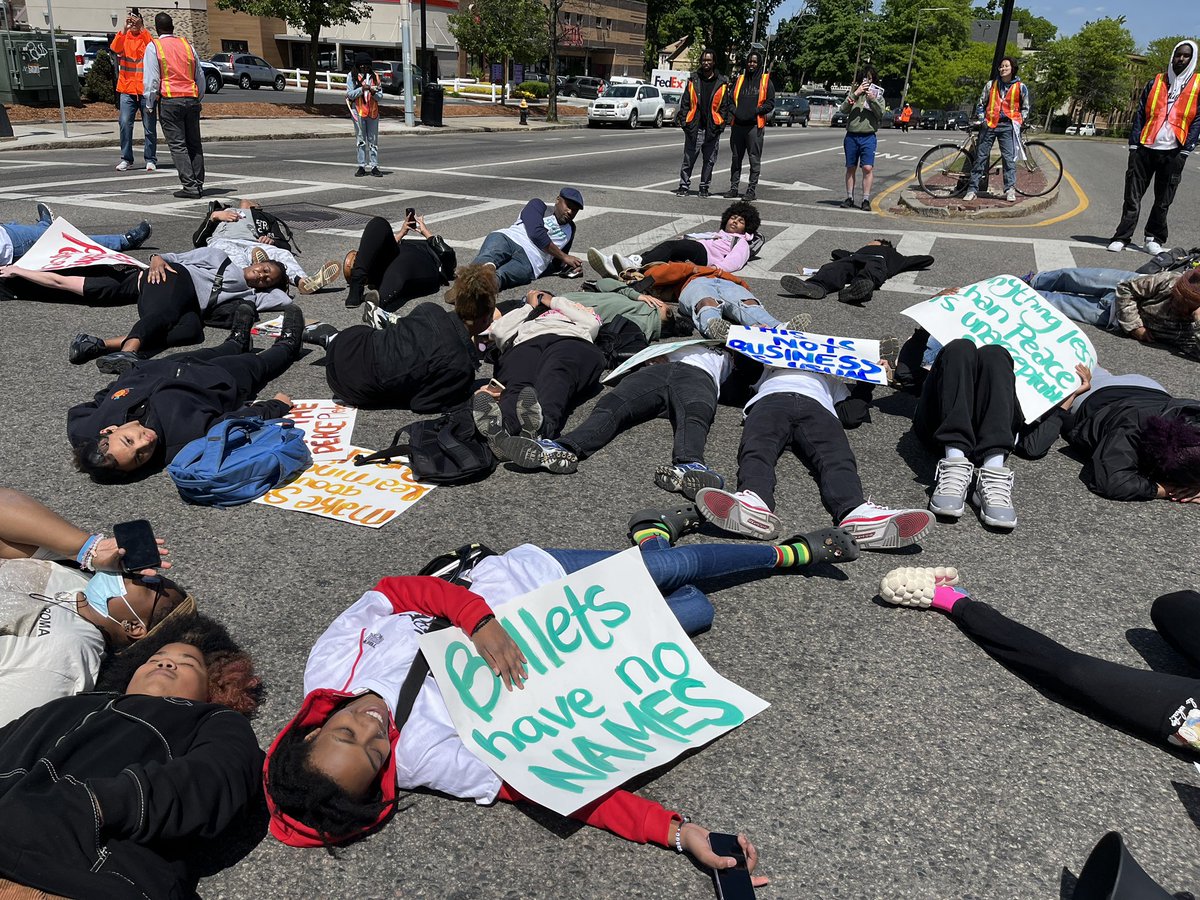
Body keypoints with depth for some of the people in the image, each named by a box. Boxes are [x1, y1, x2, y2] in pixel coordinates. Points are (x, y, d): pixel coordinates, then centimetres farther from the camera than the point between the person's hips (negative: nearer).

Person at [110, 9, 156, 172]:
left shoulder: (146, 37, 6)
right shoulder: (124, 37, 9)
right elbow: (116, 48, -11)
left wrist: (140, 27, -20)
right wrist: (125, 29, -18)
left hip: (146, 90, -1)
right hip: (126, 89, 1)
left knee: (150, 127, 3)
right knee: (125, 124, -7)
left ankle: (150, 160, 11)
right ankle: (126, 159, -1)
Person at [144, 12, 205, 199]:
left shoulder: (153, 46, 1)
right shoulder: (187, 44, 13)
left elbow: (151, 79, -4)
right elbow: (200, 76, 17)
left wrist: (150, 104, 5)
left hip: (169, 100, -4)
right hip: (192, 99, 4)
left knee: (177, 145, -5)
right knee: (194, 143, 8)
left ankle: (190, 186, -12)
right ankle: (198, 185, 8)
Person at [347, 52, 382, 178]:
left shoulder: (374, 76, 9)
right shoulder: (352, 76, 2)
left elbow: (380, 95, 6)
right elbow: (350, 94, -5)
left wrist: (374, 93, -15)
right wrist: (362, 89, -17)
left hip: (373, 111, 2)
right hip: (358, 111, -2)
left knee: (373, 139, 3)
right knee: (361, 140, 2)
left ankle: (374, 166, 6)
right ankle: (362, 166, 6)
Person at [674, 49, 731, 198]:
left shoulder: (722, 83, 6)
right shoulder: (693, 80, 6)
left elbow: (725, 106, 7)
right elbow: (685, 103, 6)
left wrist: (721, 125, -1)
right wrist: (684, 122, -2)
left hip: (712, 129, 1)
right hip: (694, 128, 0)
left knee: (709, 160, 7)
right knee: (688, 159, -1)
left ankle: (704, 187, 17)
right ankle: (684, 186, 6)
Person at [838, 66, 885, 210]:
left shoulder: (878, 94, 10)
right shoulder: (853, 93, 10)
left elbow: (881, 114, -3)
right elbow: (843, 110, -5)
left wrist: (873, 100, -16)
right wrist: (855, 94, -13)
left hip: (868, 137, -1)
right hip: (851, 136, 1)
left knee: (868, 168, -10)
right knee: (851, 168, 6)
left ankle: (866, 200, -7)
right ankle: (849, 198, 14)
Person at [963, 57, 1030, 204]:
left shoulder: (1020, 87, 7)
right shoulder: (991, 85, 9)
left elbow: (1025, 108, 16)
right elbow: (980, 103, 17)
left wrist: (1020, 121, 3)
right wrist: (981, 118, 3)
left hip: (1008, 125, -1)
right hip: (989, 124, 1)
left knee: (1009, 157, -9)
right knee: (980, 157, 0)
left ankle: (1010, 189, -7)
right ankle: (972, 189, 2)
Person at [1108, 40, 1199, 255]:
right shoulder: (1155, 83, 11)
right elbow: (1139, 115, 9)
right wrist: (1134, 145, 0)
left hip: (1173, 151, -1)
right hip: (1145, 148, 1)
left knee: (1163, 200, 5)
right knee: (1132, 196, -2)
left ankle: (1154, 239, 14)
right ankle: (1122, 237, 1)